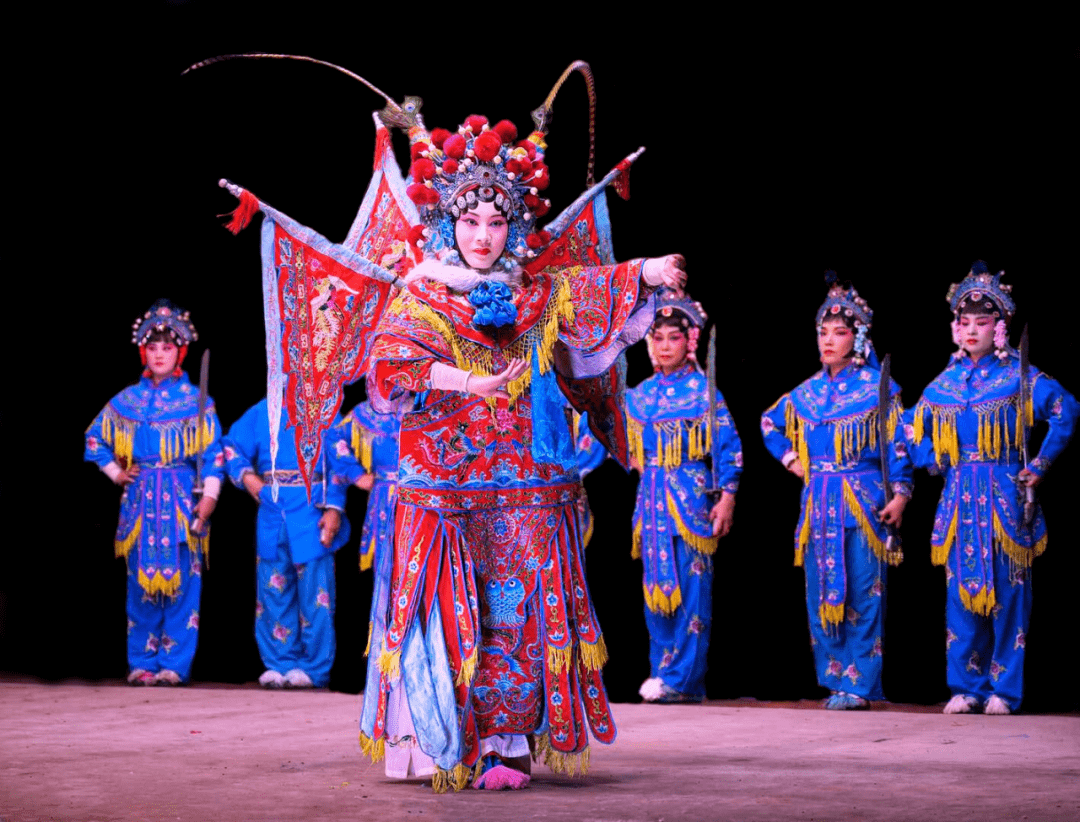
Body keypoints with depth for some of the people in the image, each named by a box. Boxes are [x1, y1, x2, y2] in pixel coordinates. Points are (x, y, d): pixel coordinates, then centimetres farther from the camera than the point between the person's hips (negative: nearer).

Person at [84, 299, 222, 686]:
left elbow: (213, 455, -1)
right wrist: (115, 472, 12)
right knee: (141, 582, 2)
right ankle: (142, 664, 8)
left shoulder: (195, 401, 3)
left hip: (183, 501, -2)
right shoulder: (127, 401, 10)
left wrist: (209, 497, -11)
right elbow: (94, 438, 23)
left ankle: (174, 664, 1)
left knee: (181, 582, -4)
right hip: (140, 501, 2)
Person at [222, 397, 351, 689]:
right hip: (272, 514, 4)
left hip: (311, 514, -3)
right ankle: (280, 663, 13)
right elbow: (231, 446, 15)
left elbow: (340, 464, -1)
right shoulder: (261, 412, 13)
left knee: (314, 591, -4)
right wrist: (246, 475, -3)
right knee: (273, 589, 5)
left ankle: (314, 667, 2)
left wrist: (334, 509, -9)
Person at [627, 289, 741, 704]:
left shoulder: (705, 390, -3)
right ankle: (662, 671, 12)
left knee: (691, 589, -5)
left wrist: (726, 498, -7)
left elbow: (729, 446, -3)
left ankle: (682, 679, -4)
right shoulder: (641, 394, 10)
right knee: (658, 588, 6)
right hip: (652, 500, 5)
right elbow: (633, 445, 25)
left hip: (693, 498, -5)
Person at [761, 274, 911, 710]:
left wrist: (900, 494, -10)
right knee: (823, 593, 5)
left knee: (863, 596, -6)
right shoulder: (807, 392, 12)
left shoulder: (878, 387, -1)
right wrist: (789, 458, 16)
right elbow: (769, 423, 28)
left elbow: (899, 444, -3)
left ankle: (859, 685, -4)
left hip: (863, 502, -5)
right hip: (819, 503, 5)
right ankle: (835, 679, 13)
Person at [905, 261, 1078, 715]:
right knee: (961, 590, 4)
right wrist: (932, 460, 10)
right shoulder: (945, 382, 10)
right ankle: (966, 686, 11)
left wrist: (1040, 464, -10)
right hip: (960, 497, 4)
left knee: (1006, 592, -1)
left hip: (1005, 497, -4)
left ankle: (1004, 689, 6)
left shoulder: (1018, 376, -3)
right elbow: (913, 427, 24)